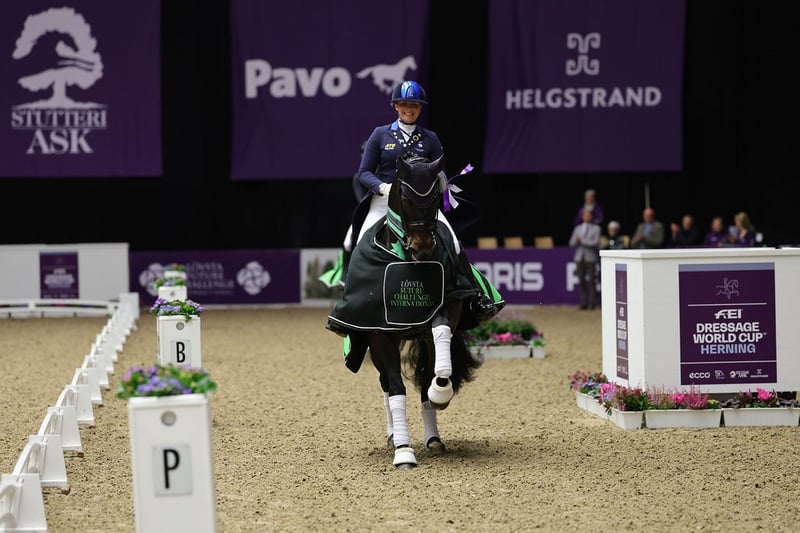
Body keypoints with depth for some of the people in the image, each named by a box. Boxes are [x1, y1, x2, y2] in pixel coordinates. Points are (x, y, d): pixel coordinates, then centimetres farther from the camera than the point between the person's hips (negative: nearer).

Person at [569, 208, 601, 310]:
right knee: (581, 281, 1)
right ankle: (584, 302, 5)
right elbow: (572, 243, 12)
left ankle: (592, 302, -1)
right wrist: (577, 240, -9)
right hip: (580, 257, 3)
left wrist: (582, 240, -9)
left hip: (590, 257, -3)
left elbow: (595, 243, -6)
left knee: (591, 280, -5)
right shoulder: (578, 228, 17)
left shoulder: (596, 228, 5)